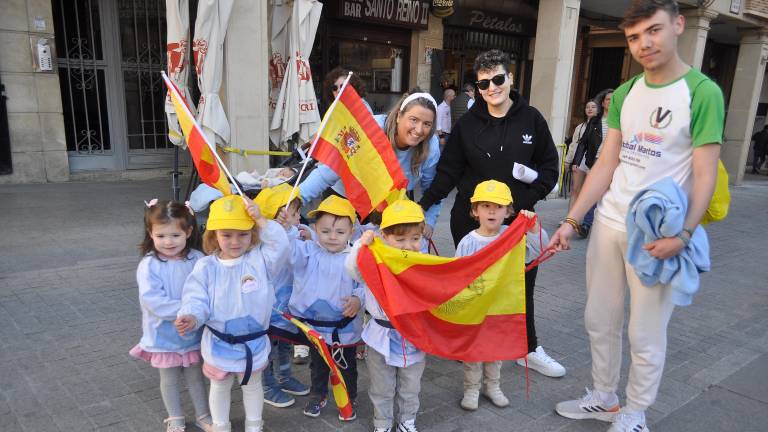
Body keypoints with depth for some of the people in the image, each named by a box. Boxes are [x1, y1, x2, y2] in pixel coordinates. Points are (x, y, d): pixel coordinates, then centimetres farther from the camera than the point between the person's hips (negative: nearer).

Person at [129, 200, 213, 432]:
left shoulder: (198, 259, -11)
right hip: (165, 334, -2)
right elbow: (153, 301, -25)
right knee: (170, 379, 18)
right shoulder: (149, 266, -18)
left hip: (193, 332, 2)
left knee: (195, 376, 20)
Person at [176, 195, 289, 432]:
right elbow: (196, 298, -13)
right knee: (219, 387, 22)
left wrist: (261, 220, -29)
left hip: (253, 341, 0)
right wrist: (191, 317, -34)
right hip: (218, 342, 0)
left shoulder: (259, 259, -10)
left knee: (252, 385, 23)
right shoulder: (206, 267, -11)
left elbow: (280, 247, -25)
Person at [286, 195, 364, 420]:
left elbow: (365, 285, -9)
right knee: (317, 364, 25)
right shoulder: (308, 252, -10)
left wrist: (358, 299, -29)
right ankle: (318, 395, 48)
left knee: (347, 366, 19)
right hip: (314, 325, 2)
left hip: (345, 327, -2)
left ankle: (349, 398, 42)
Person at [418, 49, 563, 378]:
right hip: (470, 219, 0)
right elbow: (448, 173, -2)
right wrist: (422, 206, -14)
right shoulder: (467, 124, -3)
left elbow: (549, 165, 2)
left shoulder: (531, 119, -3)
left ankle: (529, 349, 31)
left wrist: (526, 199, -10)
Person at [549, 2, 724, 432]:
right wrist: (572, 220, 2)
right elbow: (607, 164, 8)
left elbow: (705, 176, -11)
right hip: (608, 225, 6)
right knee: (600, 321, 16)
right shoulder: (624, 94, 8)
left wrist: (683, 234, -24)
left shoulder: (702, 92, -8)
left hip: (658, 234, -5)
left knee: (646, 335, 6)